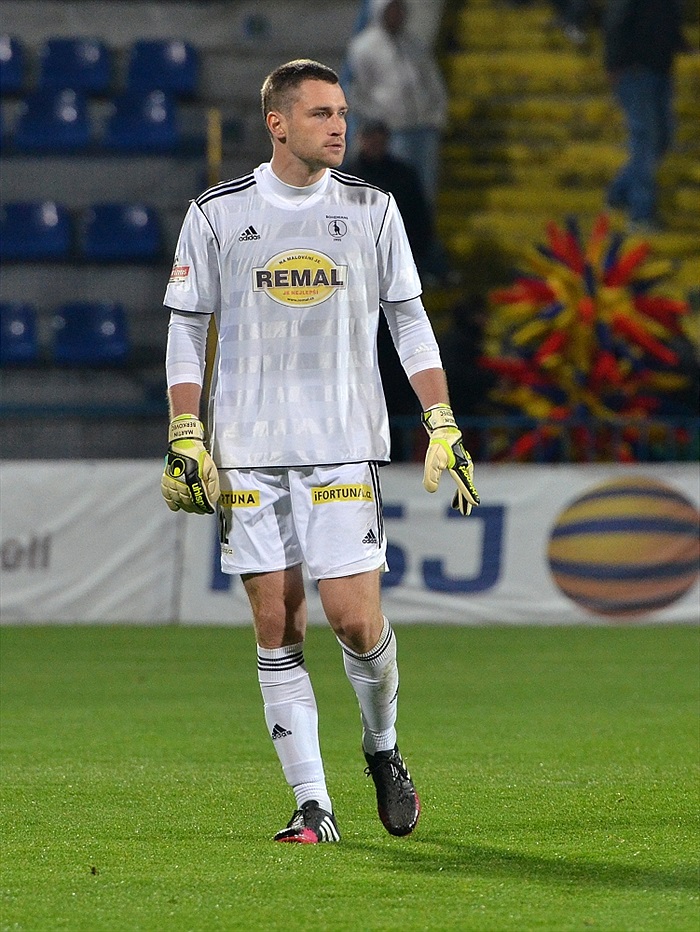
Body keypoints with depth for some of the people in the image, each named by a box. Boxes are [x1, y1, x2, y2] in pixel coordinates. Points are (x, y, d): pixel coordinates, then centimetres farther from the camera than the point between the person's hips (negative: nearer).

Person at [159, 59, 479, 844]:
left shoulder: (372, 210, 5)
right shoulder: (215, 215, 3)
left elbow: (409, 321, 10)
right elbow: (186, 331, 7)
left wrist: (442, 426, 3)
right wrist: (185, 440, 0)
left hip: (344, 447, 0)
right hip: (247, 452, 0)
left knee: (355, 618, -8)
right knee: (277, 626, -2)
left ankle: (382, 747, 20)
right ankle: (312, 804, 3)